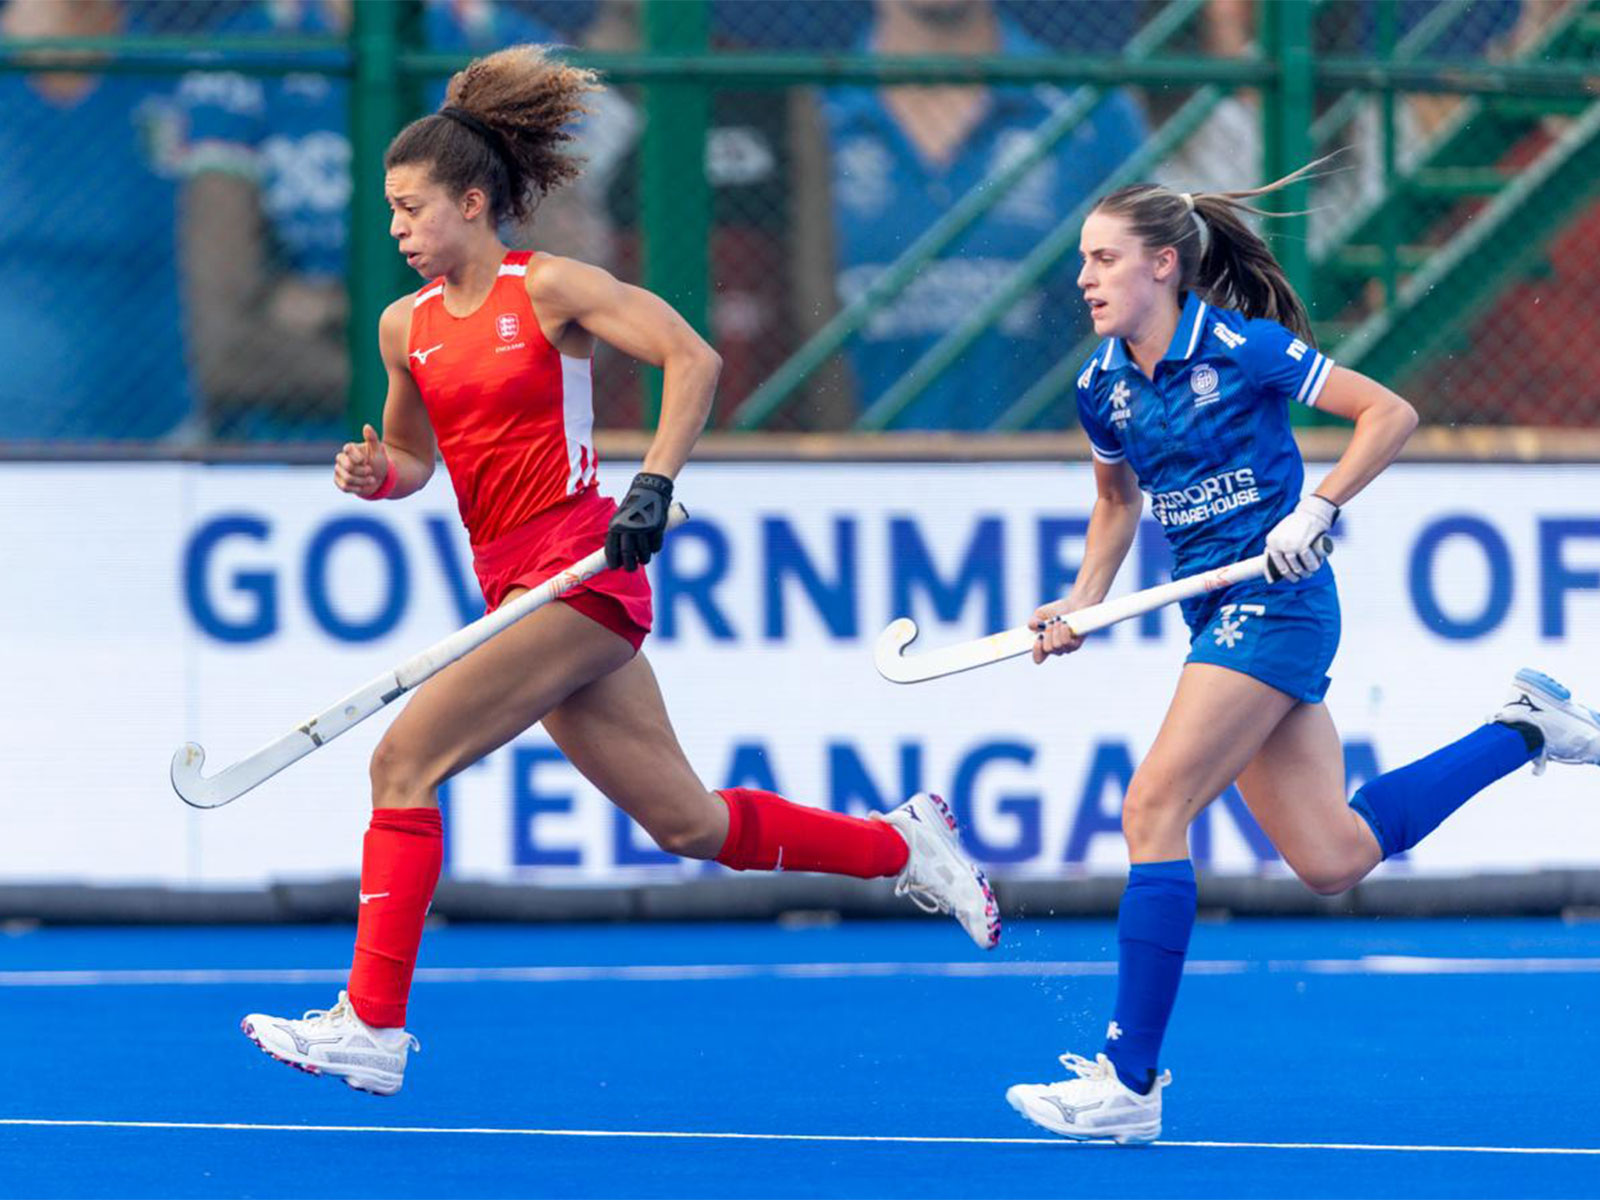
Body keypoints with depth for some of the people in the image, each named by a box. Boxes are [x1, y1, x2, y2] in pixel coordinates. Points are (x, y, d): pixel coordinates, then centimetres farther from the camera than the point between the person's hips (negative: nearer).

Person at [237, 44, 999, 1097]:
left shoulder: (548, 290, -6)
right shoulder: (407, 327, 13)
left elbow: (693, 360, -9)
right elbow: (413, 456, 24)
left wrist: (654, 487, -19)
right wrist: (376, 475, 1)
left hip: (579, 568, -7)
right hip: (517, 588, 7)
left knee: (405, 762, -16)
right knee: (687, 823, 9)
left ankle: (373, 1026, -15)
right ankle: (902, 844, 27)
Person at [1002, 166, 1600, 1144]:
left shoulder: (1241, 349, -13)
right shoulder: (1103, 387, 7)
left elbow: (1391, 413, -10)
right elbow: (1118, 505, 23)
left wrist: (1315, 512, -20)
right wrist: (1083, 606, 8)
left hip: (1276, 604, -8)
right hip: (1219, 618, 8)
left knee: (1152, 810, -16)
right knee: (1333, 861, 5)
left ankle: (1129, 1081, -14)